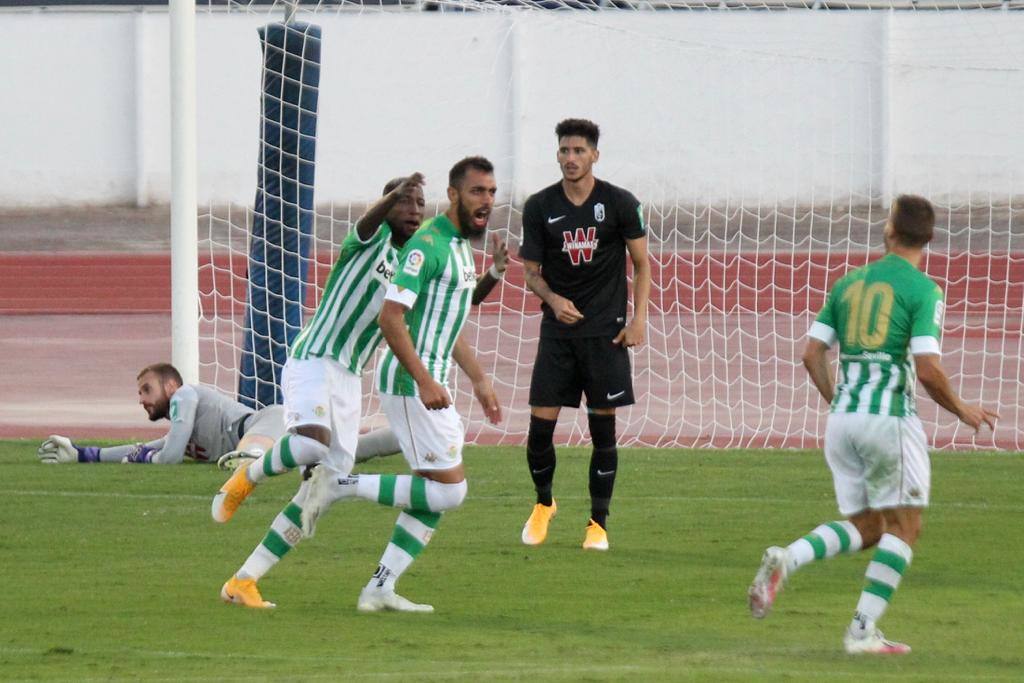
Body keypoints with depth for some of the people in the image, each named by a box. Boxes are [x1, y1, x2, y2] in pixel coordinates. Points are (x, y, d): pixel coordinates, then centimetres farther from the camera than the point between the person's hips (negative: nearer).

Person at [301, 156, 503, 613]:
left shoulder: (460, 245, 16)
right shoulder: (429, 244, -16)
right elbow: (391, 316, -23)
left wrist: (478, 378, 27)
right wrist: (424, 382, -27)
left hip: (429, 382, 10)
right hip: (411, 382, -10)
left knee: (436, 496, 9)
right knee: (448, 490, -11)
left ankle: (380, 589, 10)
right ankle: (341, 485, -6)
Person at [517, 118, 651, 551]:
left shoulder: (619, 204, -2)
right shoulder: (539, 207, 2)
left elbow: (641, 264, 5)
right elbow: (531, 271, 7)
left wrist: (638, 318, -6)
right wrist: (553, 299, -14)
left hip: (606, 332, -1)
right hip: (558, 331, 1)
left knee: (603, 427, -2)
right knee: (540, 425, -3)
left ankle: (598, 523, 7)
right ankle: (543, 503, 23)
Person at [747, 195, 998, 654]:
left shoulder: (849, 283, 12)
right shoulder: (922, 290, -6)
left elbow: (812, 354, 11)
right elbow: (928, 370, -14)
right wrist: (962, 412, 2)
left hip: (841, 417, 6)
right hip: (889, 418, -6)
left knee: (865, 528, 14)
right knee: (903, 526, 7)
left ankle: (785, 560, -11)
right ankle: (863, 630, -2)